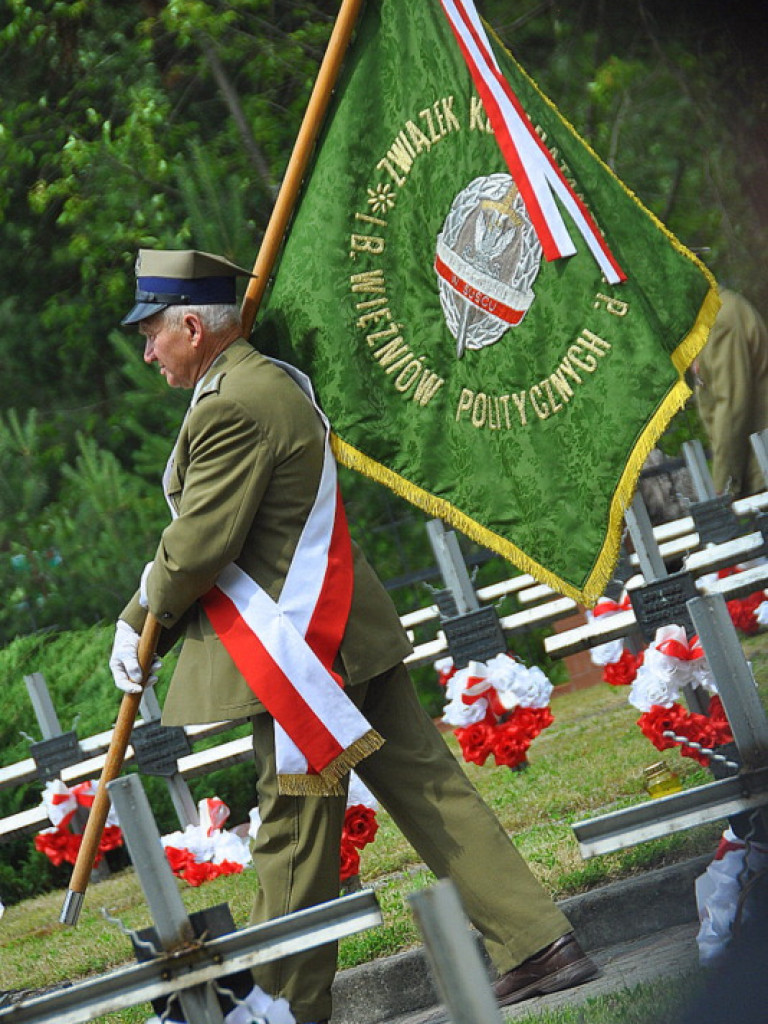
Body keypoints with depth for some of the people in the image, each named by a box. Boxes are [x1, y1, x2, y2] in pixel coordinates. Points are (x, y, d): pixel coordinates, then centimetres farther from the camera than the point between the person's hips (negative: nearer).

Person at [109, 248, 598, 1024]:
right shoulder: (269, 380, 15)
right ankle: (535, 941, 7)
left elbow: (200, 548, -18)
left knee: (295, 828, 1)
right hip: (341, 631, 10)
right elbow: (206, 528, 20)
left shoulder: (230, 409, -18)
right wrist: (148, 610, 16)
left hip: (297, 650, -10)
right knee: (426, 786, 8)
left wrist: (141, 620, 0)